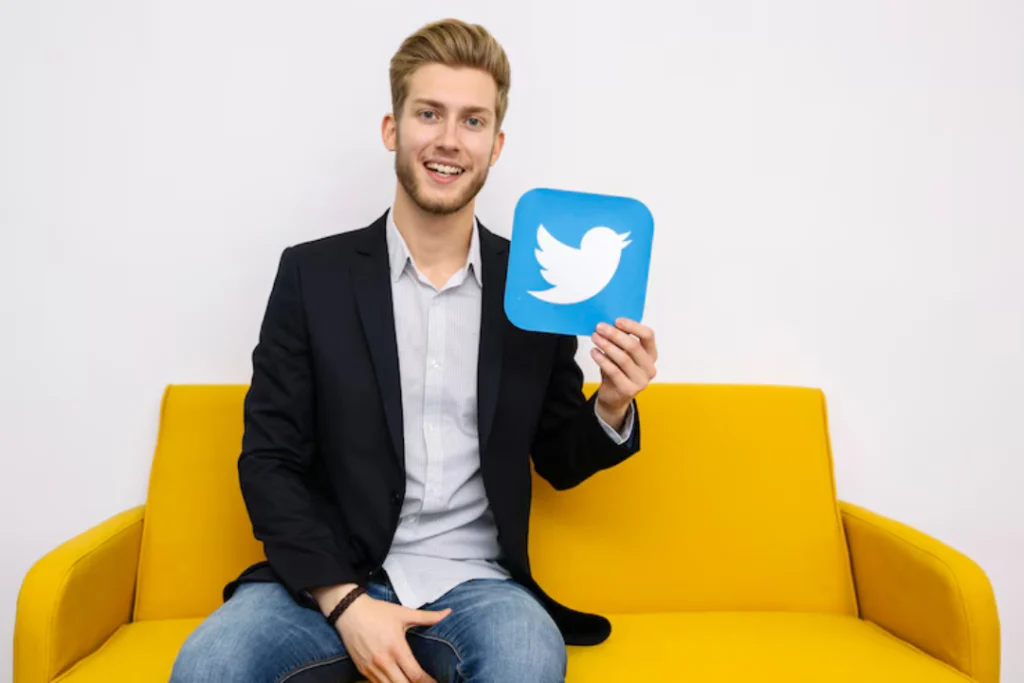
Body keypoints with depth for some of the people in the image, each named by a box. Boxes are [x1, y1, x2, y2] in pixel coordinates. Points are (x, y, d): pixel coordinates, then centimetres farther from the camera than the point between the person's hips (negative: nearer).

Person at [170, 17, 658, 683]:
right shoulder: (313, 273, 1)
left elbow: (558, 462, 12)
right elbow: (268, 460, 0)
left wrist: (612, 407, -10)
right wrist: (343, 601, -13)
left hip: (474, 581, 1)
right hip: (330, 577, 0)